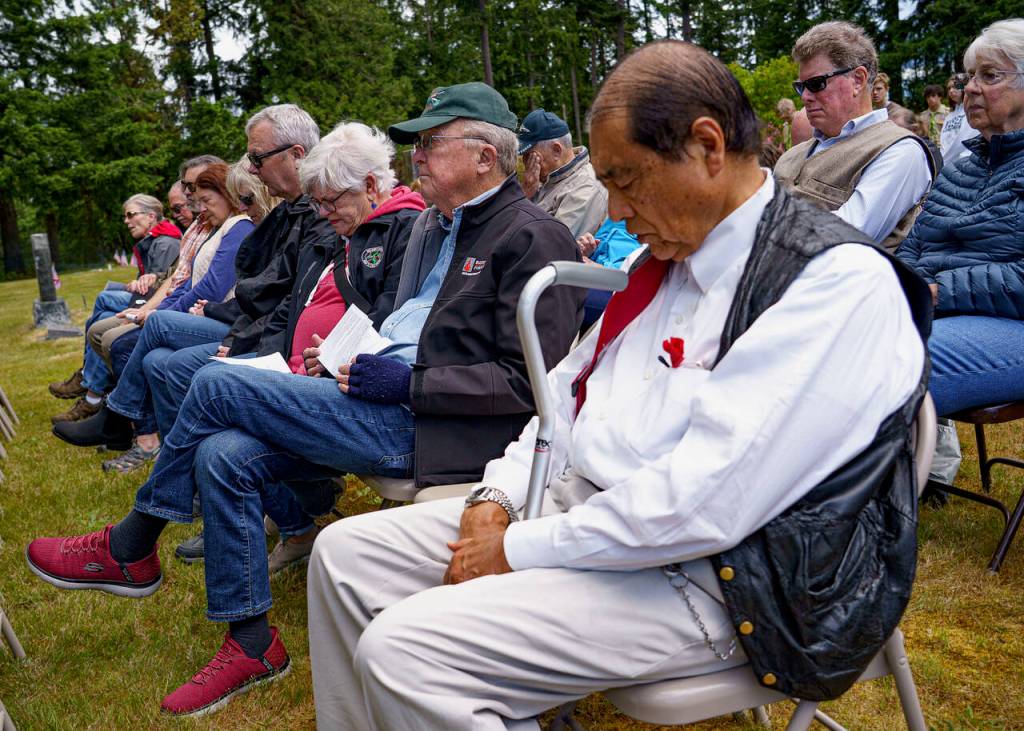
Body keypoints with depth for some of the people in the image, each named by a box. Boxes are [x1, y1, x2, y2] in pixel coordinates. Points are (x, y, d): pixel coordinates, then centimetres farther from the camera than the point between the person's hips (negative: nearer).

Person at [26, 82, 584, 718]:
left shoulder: (535, 239, -10)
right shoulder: (434, 223, 18)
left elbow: (529, 383, -17)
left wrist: (408, 384, -17)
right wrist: (358, 358, 8)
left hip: (430, 425, -9)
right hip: (388, 400, 9)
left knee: (216, 385, -12)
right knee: (222, 456, -7)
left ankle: (130, 550, 11)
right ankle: (251, 644, 7)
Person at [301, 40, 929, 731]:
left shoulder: (842, 279, -16)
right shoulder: (665, 256, 12)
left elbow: (704, 500, -24)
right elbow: (571, 388, 18)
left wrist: (521, 550, -16)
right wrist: (496, 500, 2)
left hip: (704, 577, -8)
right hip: (580, 506, 9)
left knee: (402, 651, -22)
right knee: (345, 553, 4)